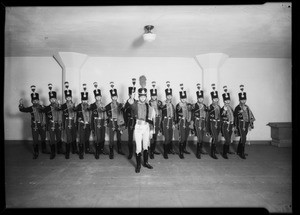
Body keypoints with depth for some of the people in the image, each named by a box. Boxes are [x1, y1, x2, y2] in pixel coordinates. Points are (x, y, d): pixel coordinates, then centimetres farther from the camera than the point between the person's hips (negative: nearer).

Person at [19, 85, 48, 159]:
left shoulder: (42, 107, 0)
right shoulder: (31, 108, -3)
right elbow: (22, 109, -13)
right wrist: (21, 104, -27)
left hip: (42, 125, 2)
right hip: (35, 126, -2)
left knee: (43, 139, 15)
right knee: (35, 140, 3)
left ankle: (44, 150, 33)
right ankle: (36, 153, 16)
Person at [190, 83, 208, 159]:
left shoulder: (205, 106, 11)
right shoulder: (195, 106, -7)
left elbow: (206, 115, 17)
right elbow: (192, 115, -5)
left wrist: (206, 125, 16)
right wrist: (192, 124, -7)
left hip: (203, 123, 6)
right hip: (197, 122, -6)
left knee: (202, 137, 15)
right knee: (199, 138, -9)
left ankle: (201, 149, 31)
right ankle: (198, 153, -1)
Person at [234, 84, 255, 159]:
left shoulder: (247, 107, 10)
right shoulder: (238, 108, -8)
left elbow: (250, 116, 14)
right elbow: (235, 117, -8)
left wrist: (251, 125, 10)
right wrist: (235, 127, -9)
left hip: (246, 124, 7)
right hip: (241, 124, -7)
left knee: (242, 138, 15)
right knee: (243, 139, -10)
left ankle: (238, 151, 29)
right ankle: (242, 153, 0)